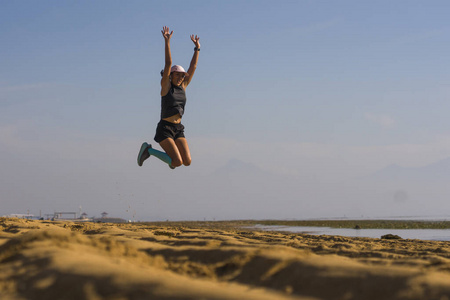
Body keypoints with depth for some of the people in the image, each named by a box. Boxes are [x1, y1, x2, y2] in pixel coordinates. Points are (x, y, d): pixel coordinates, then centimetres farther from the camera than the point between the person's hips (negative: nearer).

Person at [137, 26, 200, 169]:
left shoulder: (183, 87, 11)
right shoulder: (166, 86, -3)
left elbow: (193, 67, 10)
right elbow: (168, 64, -12)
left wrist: (197, 48, 6)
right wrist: (167, 42, -19)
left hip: (178, 129, 6)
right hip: (164, 128, -6)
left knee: (187, 162, -11)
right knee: (178, 162, -16)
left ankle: (170, 158, 22)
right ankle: (148, 150, 5)